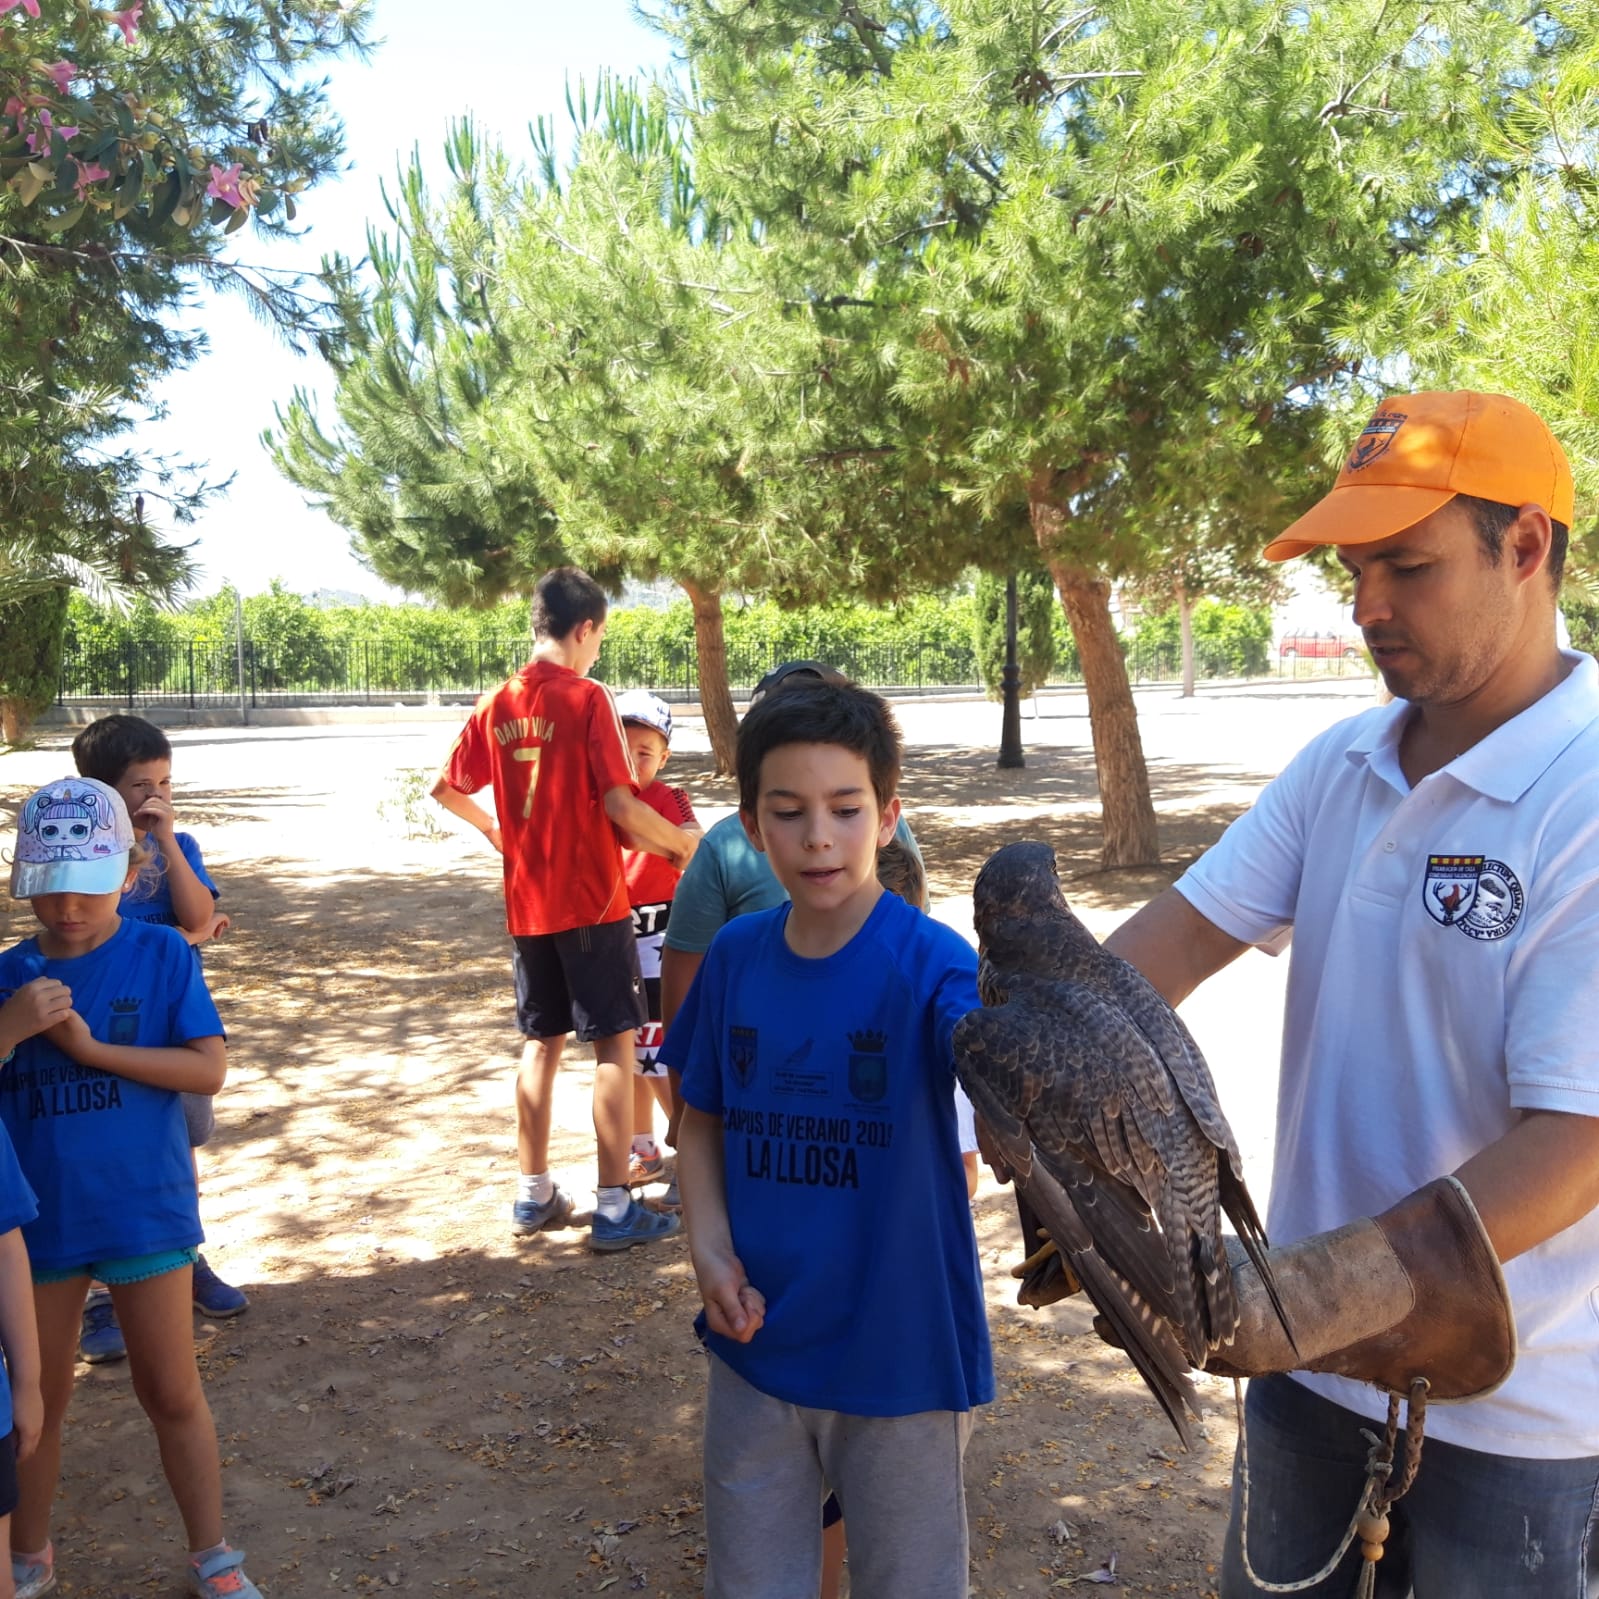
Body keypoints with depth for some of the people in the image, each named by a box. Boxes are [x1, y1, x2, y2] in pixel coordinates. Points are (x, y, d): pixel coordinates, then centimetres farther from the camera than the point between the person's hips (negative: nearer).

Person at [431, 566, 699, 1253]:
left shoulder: (496, 705, 5)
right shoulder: (588, 699, -12)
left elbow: (446, 789, 13)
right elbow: (621, 806, -19)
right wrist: (681, 842, -4)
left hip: (527, 905, 6)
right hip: (592, 901, -6)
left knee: (541, 1043, 17)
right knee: (615, 1046, 2)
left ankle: (534, 1195, 24)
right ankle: (614, 1209, 5)